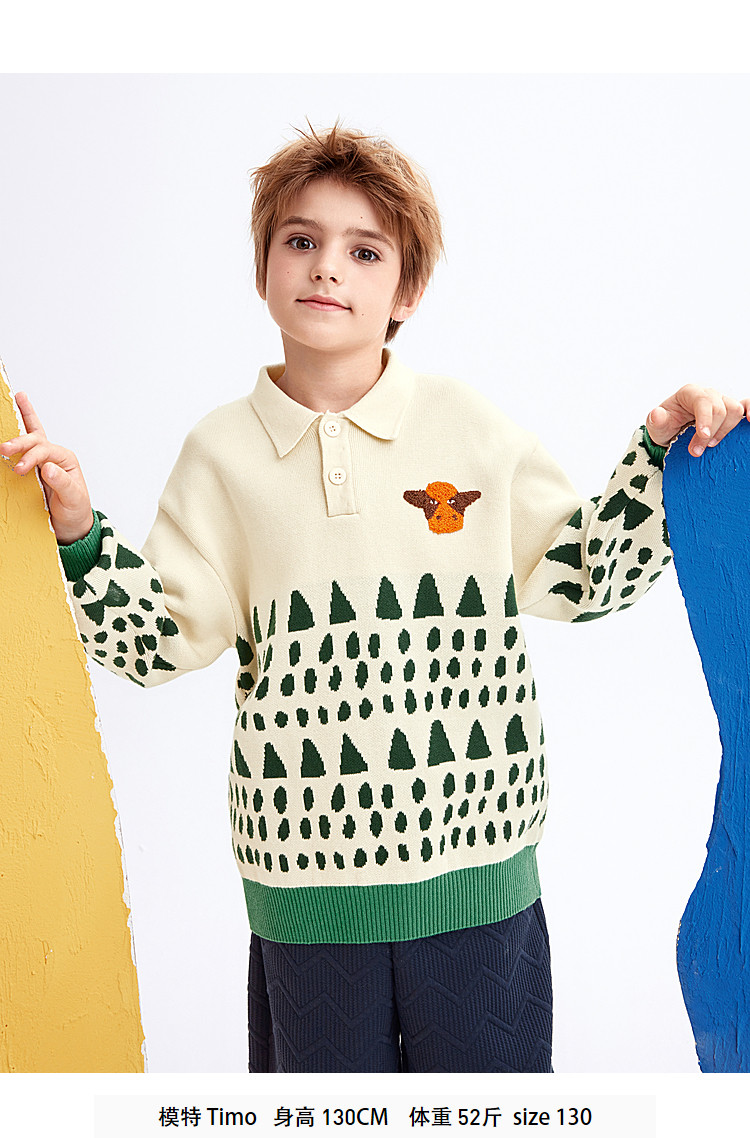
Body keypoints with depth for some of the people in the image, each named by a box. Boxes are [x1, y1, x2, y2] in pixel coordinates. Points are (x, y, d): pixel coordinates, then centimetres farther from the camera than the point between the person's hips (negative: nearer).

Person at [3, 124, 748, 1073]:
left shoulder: (469, 423, 0)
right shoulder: (223, 450, 1)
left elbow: (579, 578, 7)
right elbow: (164, 640, 2)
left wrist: (659, 455, -4)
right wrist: (78, 532, -11)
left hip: (476, 852, 0)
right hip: (306, 866, 0)